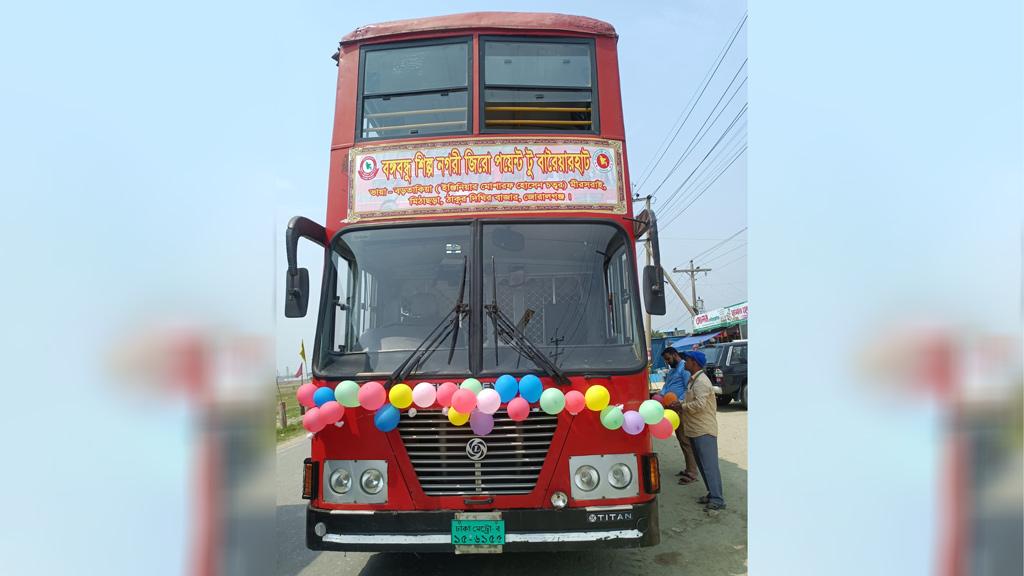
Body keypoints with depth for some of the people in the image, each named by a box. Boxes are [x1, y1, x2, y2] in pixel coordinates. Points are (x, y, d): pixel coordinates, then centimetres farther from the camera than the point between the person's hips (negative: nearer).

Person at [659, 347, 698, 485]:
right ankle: (689, 469, 23)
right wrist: (661, 396, 1)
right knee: (681, 440, 14)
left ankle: (692, 474, -5)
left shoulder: (684, 368, -9)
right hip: (673, 409, 10)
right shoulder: (671, 370, 22)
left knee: (686, 440, -8)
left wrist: (679, 402, -27)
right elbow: (666, 386, 20)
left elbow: (689, 388, -17)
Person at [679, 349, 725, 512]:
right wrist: (680, 404, 3)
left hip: (704, 431, -11)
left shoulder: (701, 382, -17)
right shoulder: (693, 380, 16)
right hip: (695, 430, 11)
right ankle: (712, 494, 23)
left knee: (709, 465, -10)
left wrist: (682, 405, -15)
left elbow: (700, 404, -26)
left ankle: (717, 500, -8)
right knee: (703, 465, 15)